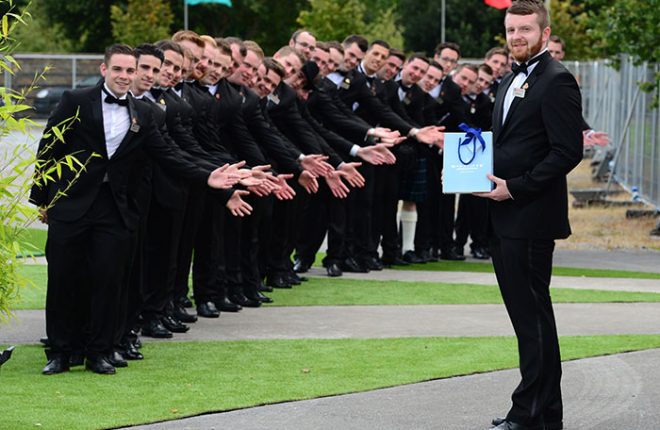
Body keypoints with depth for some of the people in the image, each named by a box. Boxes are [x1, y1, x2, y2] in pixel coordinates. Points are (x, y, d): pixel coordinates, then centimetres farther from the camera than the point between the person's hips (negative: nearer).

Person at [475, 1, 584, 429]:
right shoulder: (512, 81, 18)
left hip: (531, 217, -10)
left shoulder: (557, 82, -11)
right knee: (524, 313, 12)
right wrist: (489, 176, 7)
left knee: (533, 313, -6)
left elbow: (568, 152, -18)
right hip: (505, 217, 10)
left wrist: (516, 187, -18)